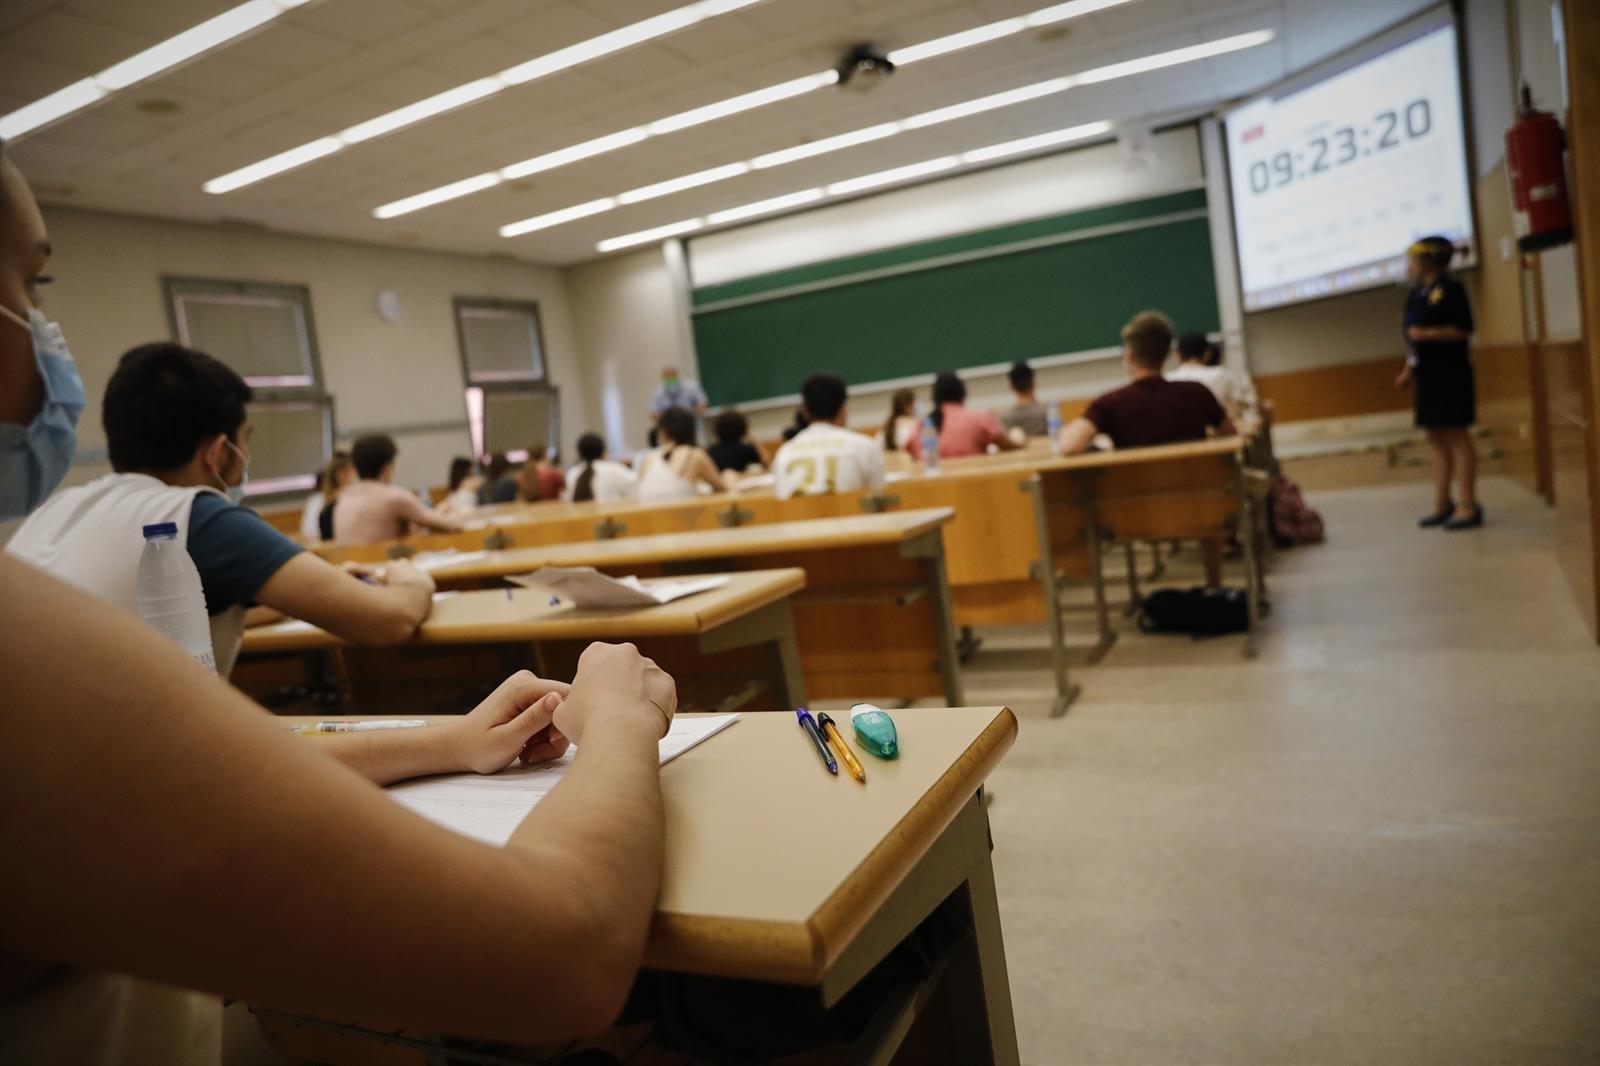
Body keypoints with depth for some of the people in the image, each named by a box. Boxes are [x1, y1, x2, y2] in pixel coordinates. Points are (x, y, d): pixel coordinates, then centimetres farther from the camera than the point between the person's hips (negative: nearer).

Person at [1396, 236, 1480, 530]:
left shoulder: (1449, 289, -9)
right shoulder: (1417, 294, 13)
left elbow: (1463, 330, -14)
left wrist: (1428, 334, -23)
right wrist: (1408, 371, 11)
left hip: (1450, 373, -8)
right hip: (1427, 375, 8)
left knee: (1456, 437, -5)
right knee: (1437, 440, 10)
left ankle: (1468, 505, 1)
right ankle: (1442, 503, 17)